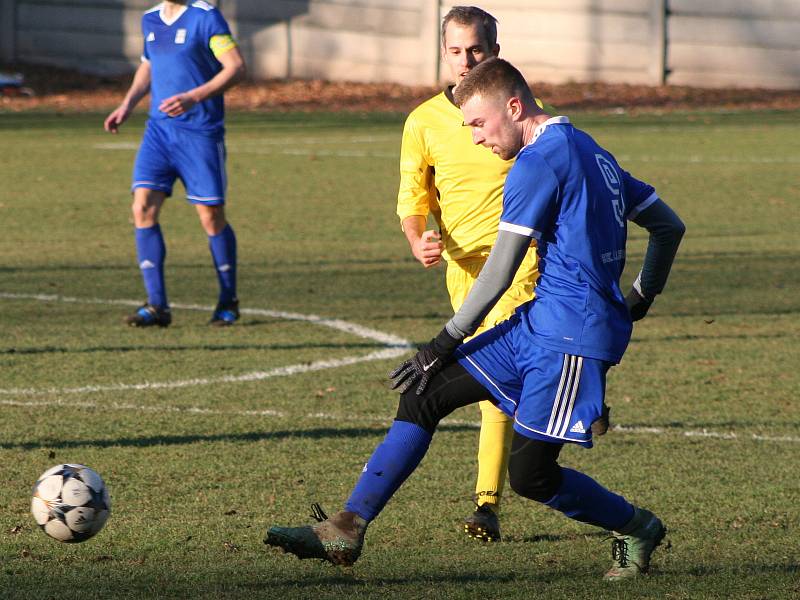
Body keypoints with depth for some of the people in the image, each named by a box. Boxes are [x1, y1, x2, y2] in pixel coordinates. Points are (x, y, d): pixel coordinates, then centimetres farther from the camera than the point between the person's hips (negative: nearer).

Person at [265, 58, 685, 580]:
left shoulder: (539, 161, -14)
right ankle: (346, 531, 1)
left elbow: (500, 271, -13)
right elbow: (670, 226, 21)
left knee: (530, 474, -9)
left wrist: (446, 344, -6)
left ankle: (638, 529, 16)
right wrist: (642, 298, 31)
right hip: (539, 322, 10)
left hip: (574, 338, -10)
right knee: (425, 396, 4)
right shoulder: (589, 150, 16)